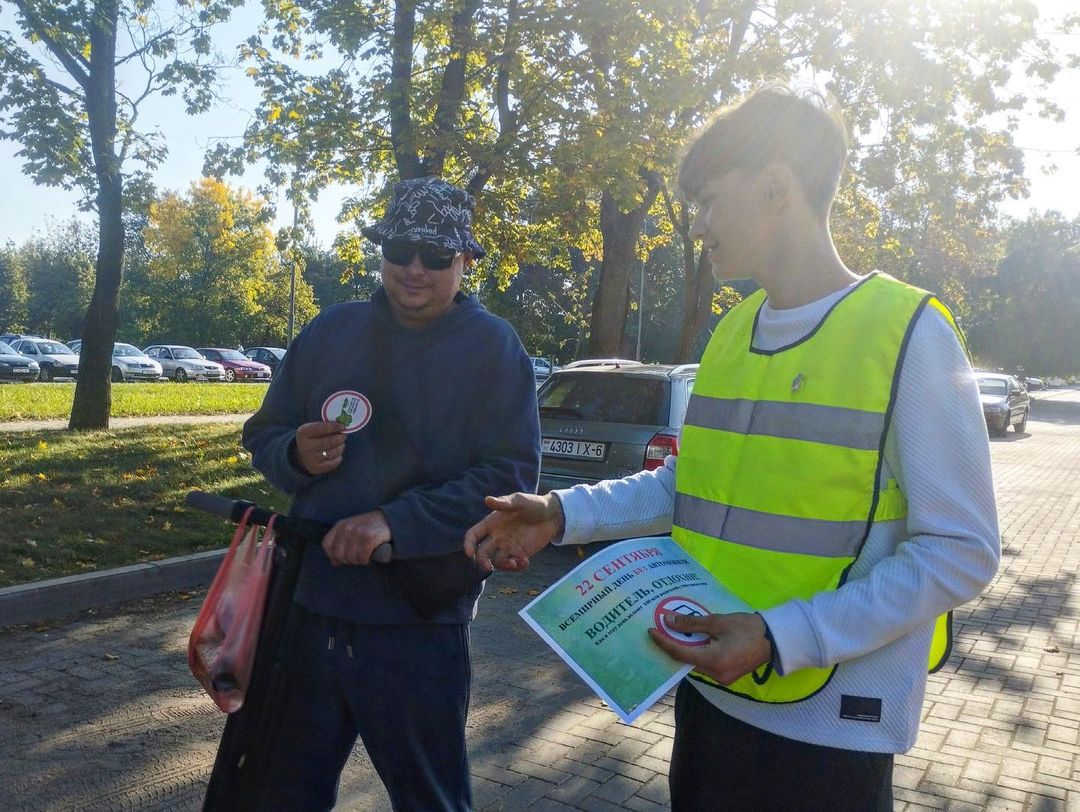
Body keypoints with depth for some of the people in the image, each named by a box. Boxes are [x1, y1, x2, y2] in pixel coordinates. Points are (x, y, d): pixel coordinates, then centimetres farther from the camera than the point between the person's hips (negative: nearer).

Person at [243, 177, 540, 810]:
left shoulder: (494, 347, -6)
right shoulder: (331, 330, 6)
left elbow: (511, 478, -15)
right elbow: (263, 435, 11)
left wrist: (395, 522, -25)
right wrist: (296, 454, -12)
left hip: (419, 623, -4)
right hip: (307, 609, 4)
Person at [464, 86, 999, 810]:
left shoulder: (907, 332, -15)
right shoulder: (732, 334, 4)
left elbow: (961, 552, -16)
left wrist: (782, 638, -23)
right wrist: (564, 514, 0)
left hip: (831, 726, -6)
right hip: (710, 691, 6)